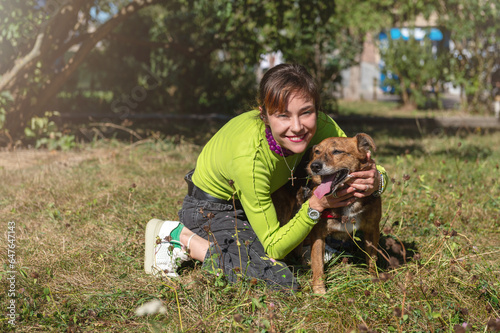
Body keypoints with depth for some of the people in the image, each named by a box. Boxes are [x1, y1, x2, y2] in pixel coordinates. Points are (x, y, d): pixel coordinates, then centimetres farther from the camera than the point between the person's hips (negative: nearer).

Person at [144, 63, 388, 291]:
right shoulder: (248, 157, -39)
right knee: (280, 282, -25)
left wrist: (375, 181, -36)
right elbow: (273, 247, -29)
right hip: (211, 209, -6)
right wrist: (315, 206, -41)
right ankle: (182, 236, -9)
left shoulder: (320, 127, -25)